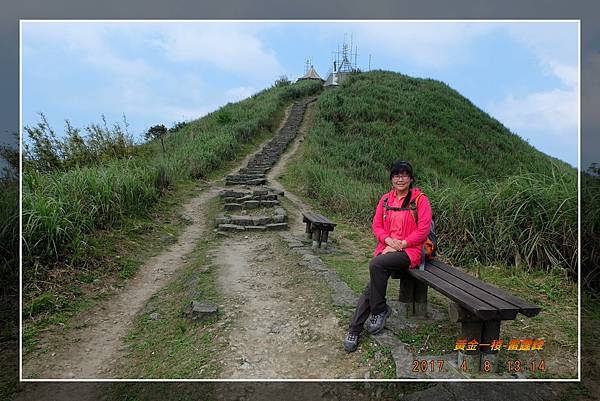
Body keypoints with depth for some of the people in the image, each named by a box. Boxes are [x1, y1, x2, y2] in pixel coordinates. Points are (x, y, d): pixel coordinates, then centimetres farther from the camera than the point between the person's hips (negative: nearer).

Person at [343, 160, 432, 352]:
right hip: (387, 248, 4)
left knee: (376, 264, -30)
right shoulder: (386, 199, 12)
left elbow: (423, 230, -8)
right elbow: (376, 225, 11)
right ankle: (354, 329, -9)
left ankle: (380, 310, -10)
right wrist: (388, 240, -7)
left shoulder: (420, 199, -2)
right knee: (372, 285, -15)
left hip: (409, 250, -4)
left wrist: (401, 244, -13)